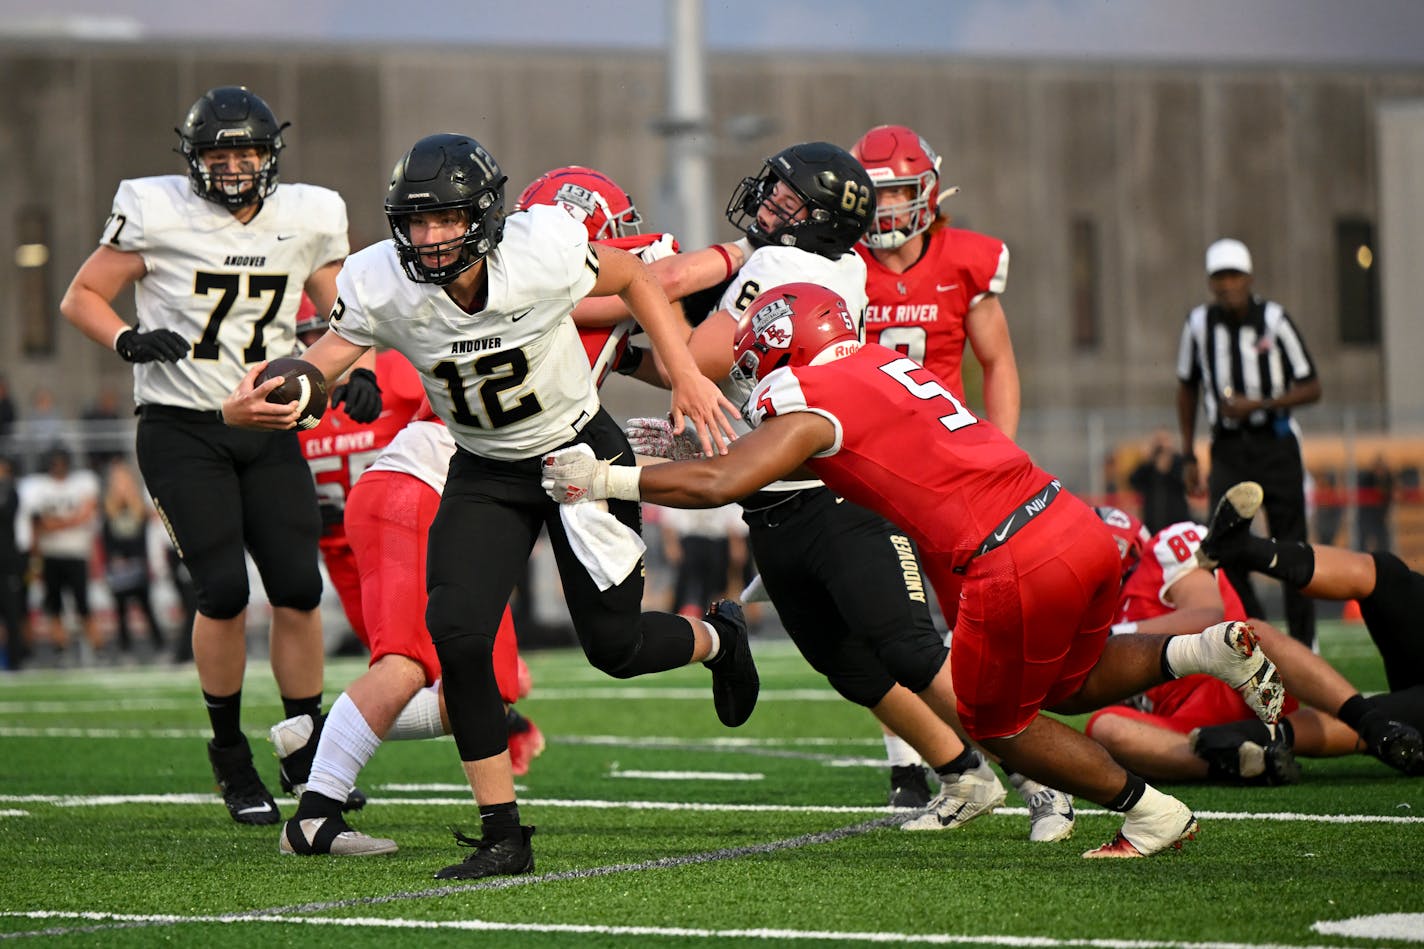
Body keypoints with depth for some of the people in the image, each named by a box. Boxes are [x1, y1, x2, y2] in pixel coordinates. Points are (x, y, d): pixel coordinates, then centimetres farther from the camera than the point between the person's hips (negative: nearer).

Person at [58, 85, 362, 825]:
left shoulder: (306, 221, 1)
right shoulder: (157, 215, -9)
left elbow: (341, 317, 14)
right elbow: (81, 297, -2)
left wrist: (358, 371, -6)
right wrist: (129, 340, -20)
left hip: (268, 427, 3)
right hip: (181, 430, -3)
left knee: (298, 590, -5)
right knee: (224, 590, -13)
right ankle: (229, 752, 7)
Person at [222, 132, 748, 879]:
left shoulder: (543, 252, -28)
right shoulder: (381, 286, -22)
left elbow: (633, 278, -8)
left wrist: (686, 376, -11)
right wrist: (246, 405, -44)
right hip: (485, 472, 2)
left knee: (614, 645, -1)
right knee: (456, 633, -17)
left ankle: (716, 639, 37)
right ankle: (503, 838, -4)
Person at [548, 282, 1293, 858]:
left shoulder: (812, 403, -3)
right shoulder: (889, 365, 22)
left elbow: (720, 483, -11)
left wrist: (604, 479, 0)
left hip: (1015, 567, -8)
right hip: (1078, 526, 8)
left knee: (996, 722, 15)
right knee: (1070, 686, 29)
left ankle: (1152, 815, 15)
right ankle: (1209, 649, 8)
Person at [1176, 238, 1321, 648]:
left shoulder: (1273, 319, -7)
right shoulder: (1199, 324, 2)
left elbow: (1311, 389, -3)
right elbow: (1188, 389, 15)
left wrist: (1258, 404, -16)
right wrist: (1189, 455, 13)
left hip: (1274, 445, -2)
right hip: (1228, 449, 2)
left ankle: (1304, 639, 9)